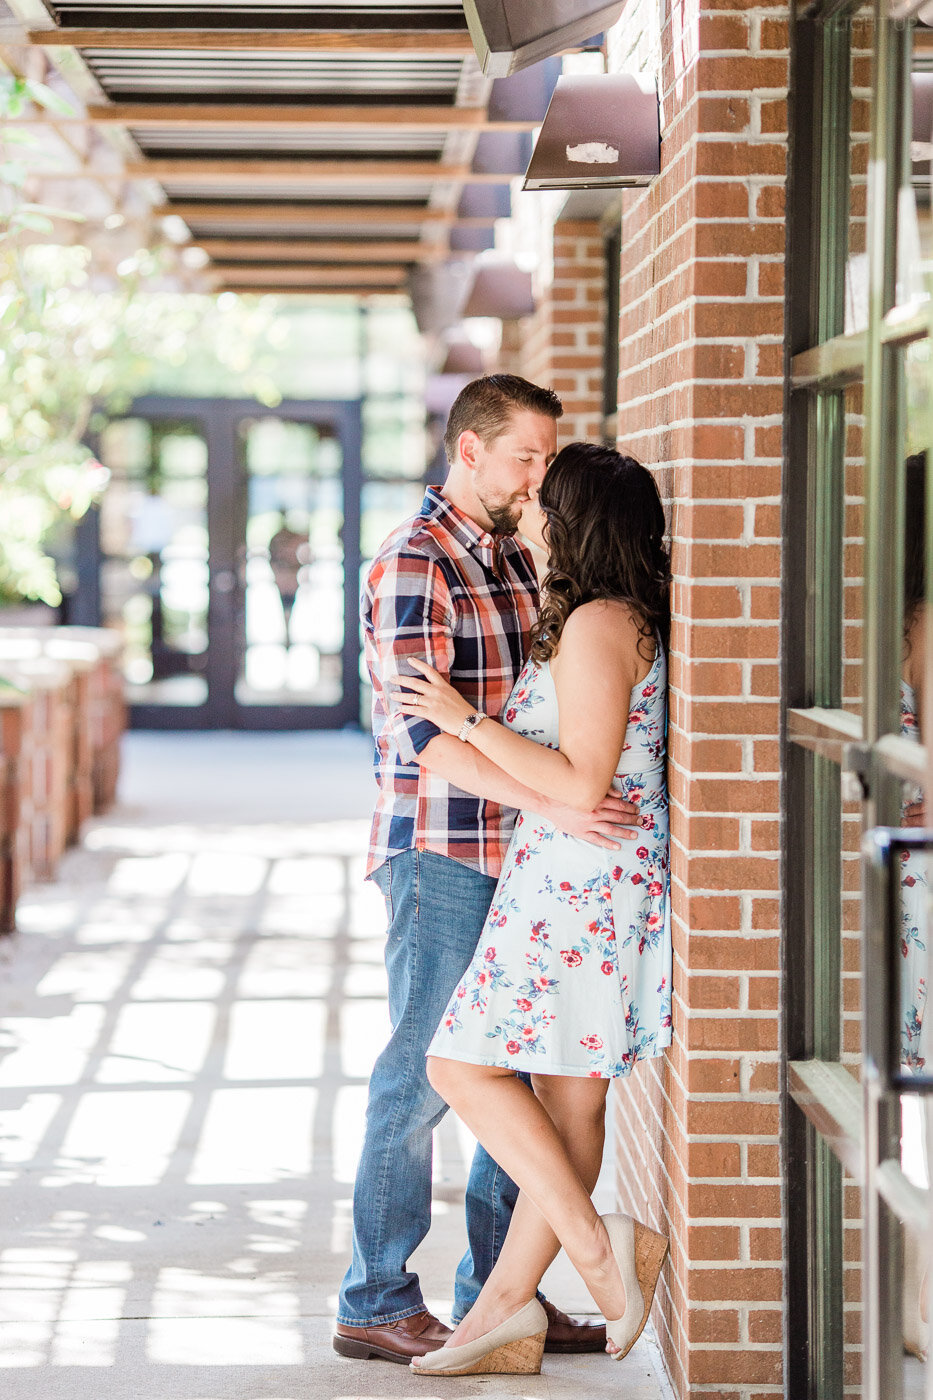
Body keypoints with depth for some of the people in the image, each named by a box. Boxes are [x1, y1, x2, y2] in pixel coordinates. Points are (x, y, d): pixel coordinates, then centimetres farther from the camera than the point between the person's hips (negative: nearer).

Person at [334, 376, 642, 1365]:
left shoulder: (514, 560, 15)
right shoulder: (414, 564, -13)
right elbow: (422, 734, -22)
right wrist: (550, 804, -29)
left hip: (514, 856, 8)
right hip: (441, 854, -8)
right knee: (422, 1077, -2)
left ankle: (497, 1292, 20)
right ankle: (377, 1303, 7)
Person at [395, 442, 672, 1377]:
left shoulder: (595, 626, -17)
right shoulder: (624, 619, 14)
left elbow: (583, 785, -22)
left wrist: (465, 722, -15)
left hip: (580, 880, -10)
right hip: (578, 883, 10)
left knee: (463, 1064, -3)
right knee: (570, 1099, 9)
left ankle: (594, 1241, -7)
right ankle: (505, 1308, 13)